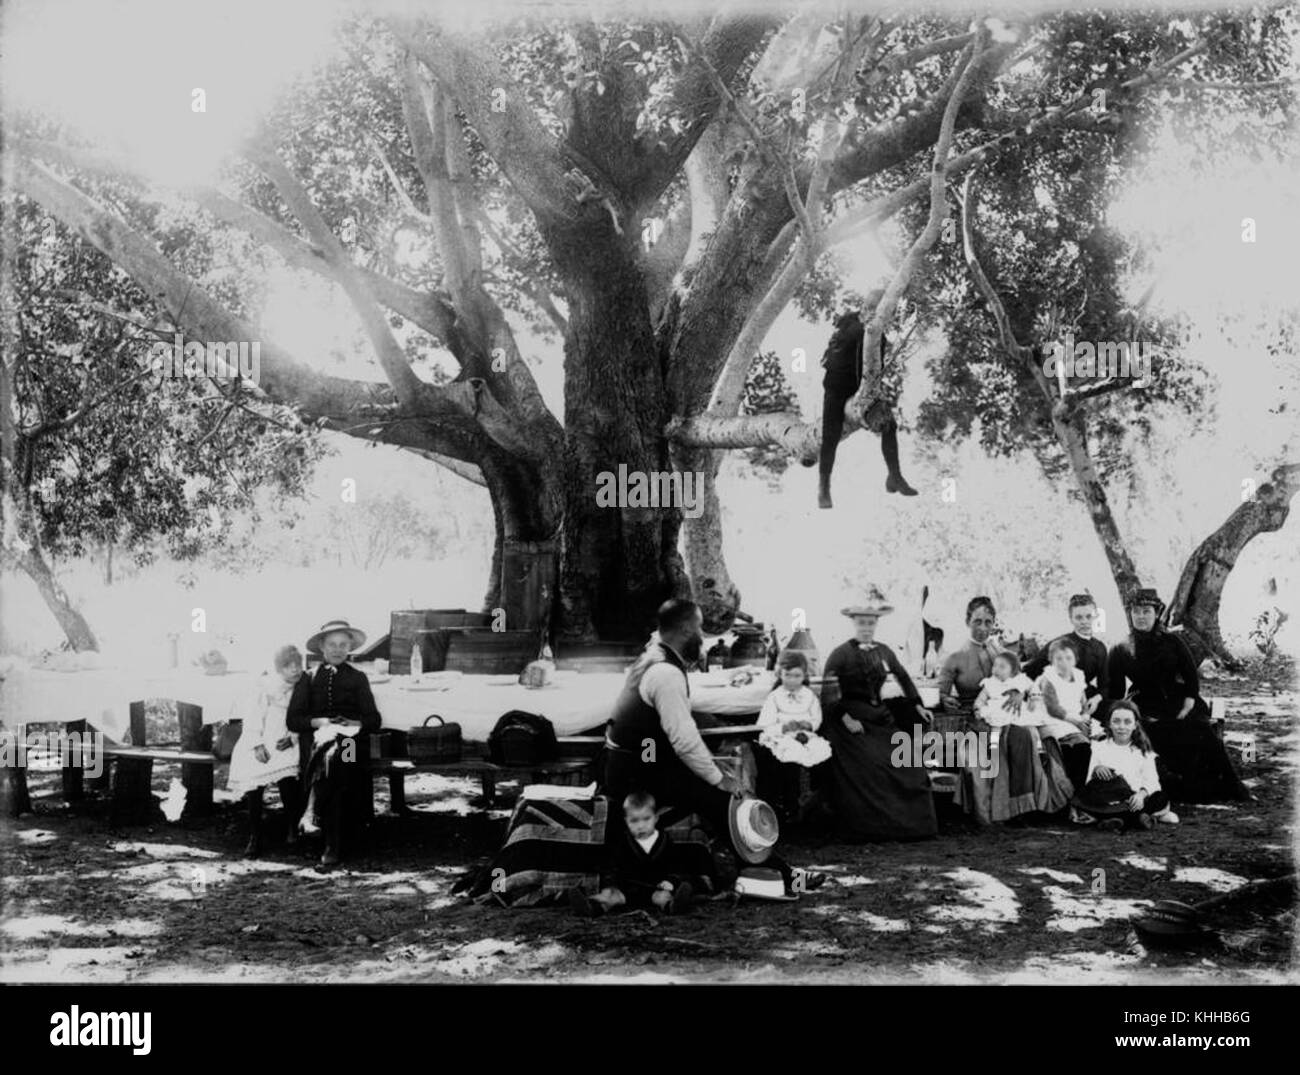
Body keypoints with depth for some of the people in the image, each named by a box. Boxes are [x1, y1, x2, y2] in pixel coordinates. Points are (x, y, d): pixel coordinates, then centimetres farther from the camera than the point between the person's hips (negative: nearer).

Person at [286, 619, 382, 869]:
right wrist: (317, 722, -8)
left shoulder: (357, 678, 20)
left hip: (350, 740, 0)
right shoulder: (309, 678, 19)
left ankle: (315, 817, -35)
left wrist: (356, 723, -6)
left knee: (333, 754, -34)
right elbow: (293, 720, 10)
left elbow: (374, 720, 14)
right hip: (315, 737, 0)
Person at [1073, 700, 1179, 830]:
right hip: (1107, 801, 0)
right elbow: (1089, 781, 5)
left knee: (1161, 798, -29)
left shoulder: (1143, 751, 13)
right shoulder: (1100, 748, 13)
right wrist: (1096, 770, -19)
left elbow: (1151, 781, 0)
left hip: (1134, 802, 0)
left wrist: (1142, 793, -22)